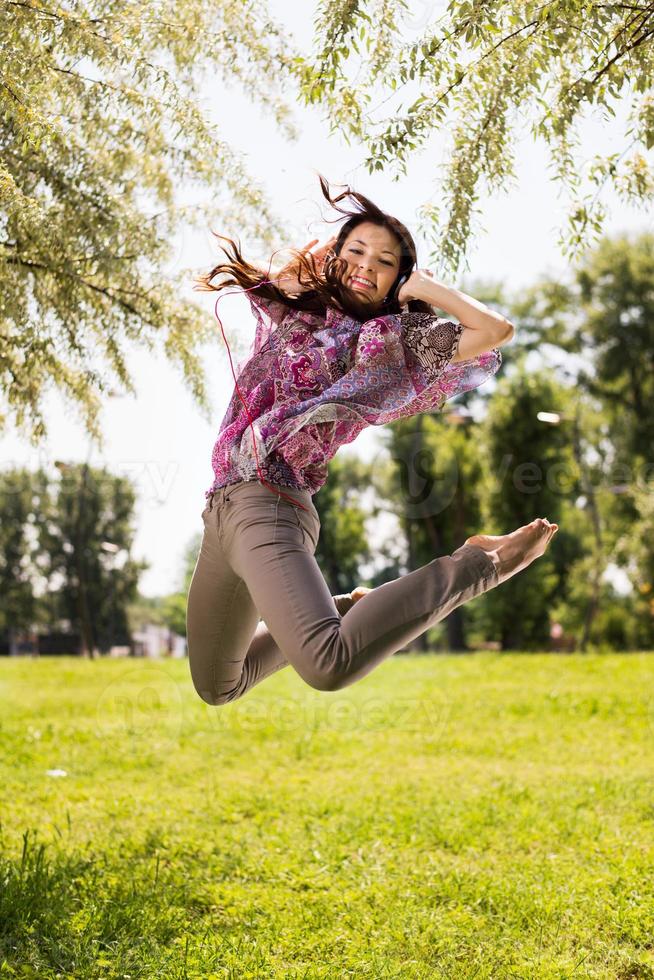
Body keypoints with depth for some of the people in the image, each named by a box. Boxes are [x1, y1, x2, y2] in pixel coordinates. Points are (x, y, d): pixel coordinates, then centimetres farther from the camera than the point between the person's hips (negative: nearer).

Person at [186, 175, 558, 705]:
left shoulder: (396, 339, 0)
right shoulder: (291, 313, 17)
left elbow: (495, 330, -14)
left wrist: (426, 287, 0)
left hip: (270, 507, -7)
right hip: (222, 506, 7)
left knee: (328, 666, -36)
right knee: (216, 687, 22)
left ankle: (475, 565, -17)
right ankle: (341, 609, 35)